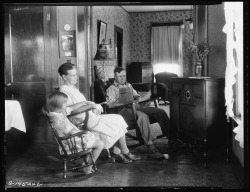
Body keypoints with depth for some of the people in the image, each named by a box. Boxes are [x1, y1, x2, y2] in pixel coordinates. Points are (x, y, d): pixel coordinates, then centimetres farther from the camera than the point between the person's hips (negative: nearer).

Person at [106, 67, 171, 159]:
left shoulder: (128, 85, 29)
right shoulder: (111, 89, 8)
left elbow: (137, 96, 31)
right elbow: (110, 104, -8)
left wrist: (136, 100, 5)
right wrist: (127, 104, -19)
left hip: (136, 107, 7)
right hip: (124, 110, -7)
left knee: (160, 112, -14)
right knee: (143, 116, -39)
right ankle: (151, 148, -44)